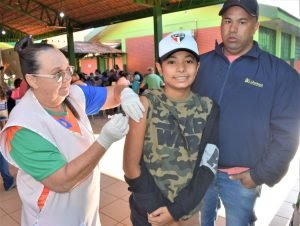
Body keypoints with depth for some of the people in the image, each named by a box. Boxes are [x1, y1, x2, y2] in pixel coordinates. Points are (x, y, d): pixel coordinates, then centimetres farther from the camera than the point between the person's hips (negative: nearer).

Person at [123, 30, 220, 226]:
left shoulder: (209, 109, -8)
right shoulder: (146, 104, -15)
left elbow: (208, 166, -9)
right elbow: (131, 165, -14)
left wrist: (177, 210, -13)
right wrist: (157, 209, -12)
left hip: (188, 207, 2)